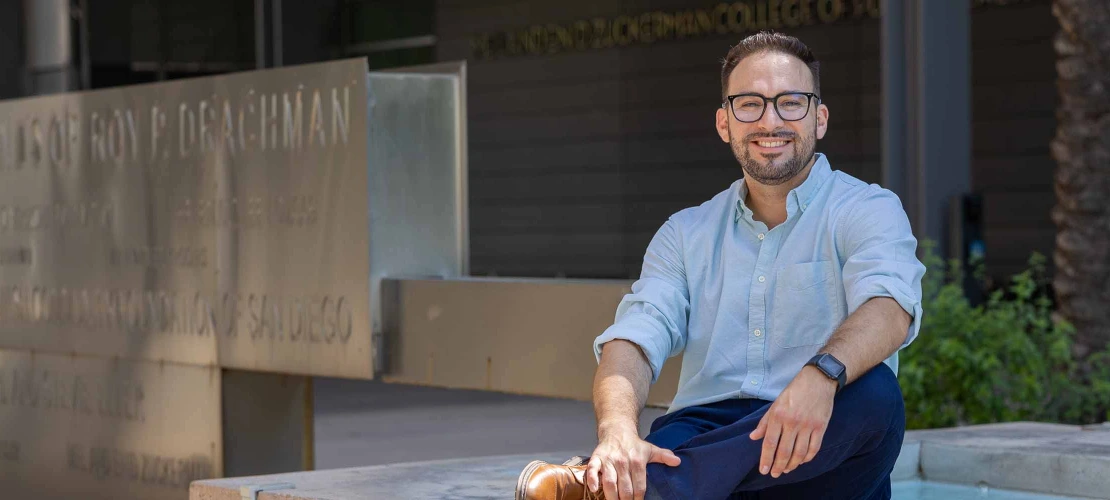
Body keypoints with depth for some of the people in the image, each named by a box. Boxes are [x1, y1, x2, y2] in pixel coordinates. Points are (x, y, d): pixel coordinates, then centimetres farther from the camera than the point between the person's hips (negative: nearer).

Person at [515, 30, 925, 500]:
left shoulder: (868, 211, 6)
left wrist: (822, 374, -40)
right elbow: (635, 338, 1)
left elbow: (888, 308, -16)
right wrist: (617, 430, -23)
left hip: (821, 457, 0)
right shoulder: (686, 234, 17)